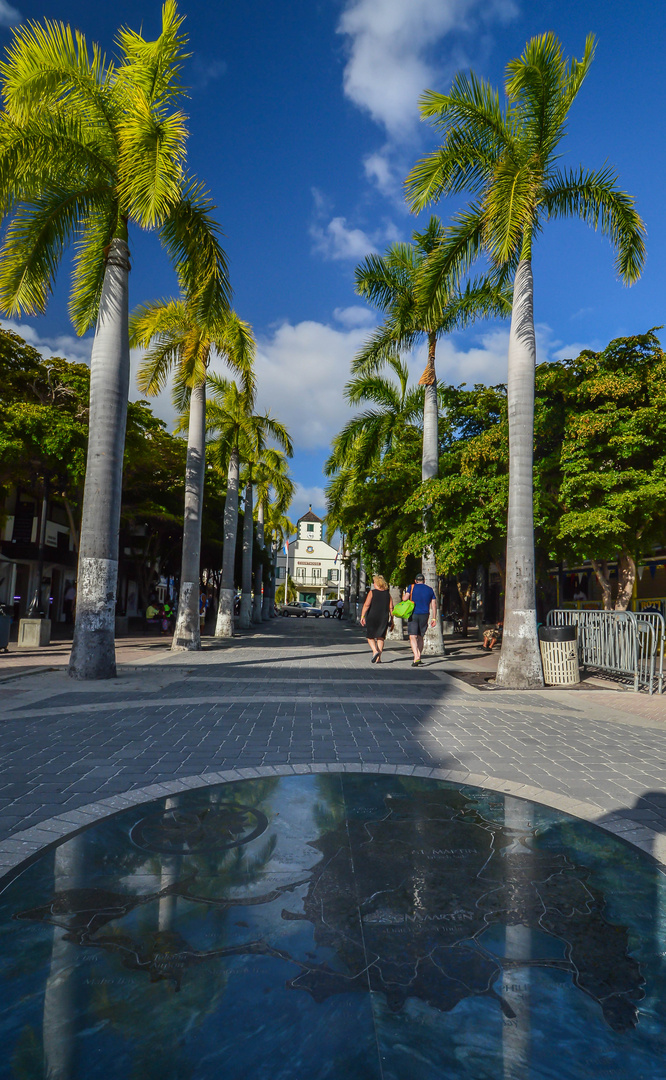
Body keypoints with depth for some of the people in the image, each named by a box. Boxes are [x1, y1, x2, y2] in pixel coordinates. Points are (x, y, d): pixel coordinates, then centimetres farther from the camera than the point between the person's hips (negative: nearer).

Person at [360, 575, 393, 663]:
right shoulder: (387, 594, 6)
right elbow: (391, 607, 4)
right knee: (380, 637, 9)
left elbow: (366, 605, -13)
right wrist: (391, 619, 10)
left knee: (370, 637, 11)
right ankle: (378, 658, 4)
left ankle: (375, 651, -12)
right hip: (384, 618, 3)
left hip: (372, 617, -3)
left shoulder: (372, 592, -5)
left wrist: (362, 617, -10)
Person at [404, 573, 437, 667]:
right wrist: (434, 618, 8)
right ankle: (418, 657, 18)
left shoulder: (412, 587, 1)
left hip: (413, 614, -3)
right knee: (420, 637, 17)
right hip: (424, 615, 3)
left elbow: (404, 598, -9)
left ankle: (416, 657, -24)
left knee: (412, 637, -7)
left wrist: (404, 593, 14)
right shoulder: (430, 589, 10)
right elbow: (434, 604, 6)